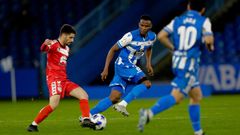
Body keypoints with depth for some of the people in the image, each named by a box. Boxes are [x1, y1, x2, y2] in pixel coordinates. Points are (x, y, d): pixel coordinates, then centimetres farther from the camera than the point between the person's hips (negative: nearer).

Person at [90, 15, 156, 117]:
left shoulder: (152, 37, 0)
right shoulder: (131, 36, -19)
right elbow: (113, 50, -12)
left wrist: (148, 63, 13)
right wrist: (106, 69, -15)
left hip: (131, 66, 7)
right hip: (123, 65, -7)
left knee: (114, 98, 0)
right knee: (146, 83, -21)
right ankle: (122, 105, -25)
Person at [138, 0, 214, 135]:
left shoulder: (177, 20, 10)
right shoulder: (204, 21, -2)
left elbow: (161, 36, 0)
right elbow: (208, 39, -17)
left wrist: (174, 48, 13)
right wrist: (210, 47, 6)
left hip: (177, 62, 7)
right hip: (189, 64, -7)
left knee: (196, 96, 18)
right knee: (176, 97, -14)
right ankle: (149, 113, -34)